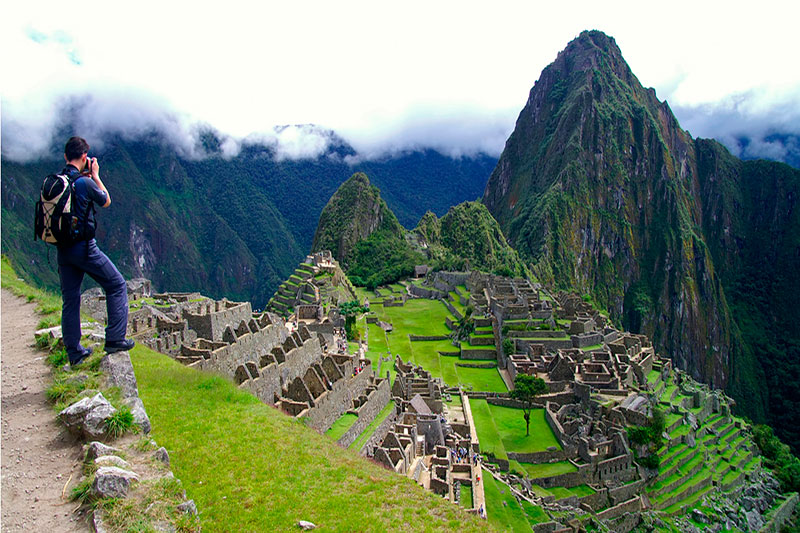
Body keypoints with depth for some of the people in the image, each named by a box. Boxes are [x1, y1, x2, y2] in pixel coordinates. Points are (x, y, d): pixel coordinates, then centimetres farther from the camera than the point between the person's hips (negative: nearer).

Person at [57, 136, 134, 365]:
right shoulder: (84, 182, -14)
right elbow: (106, 201, 3)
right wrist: (95, 175, 10)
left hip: (62, 249, 7)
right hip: (84, 247, -7)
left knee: (69, 300, 12)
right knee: (117, 286, 7)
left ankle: (74, 352, 20)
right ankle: (115, 339, 3)